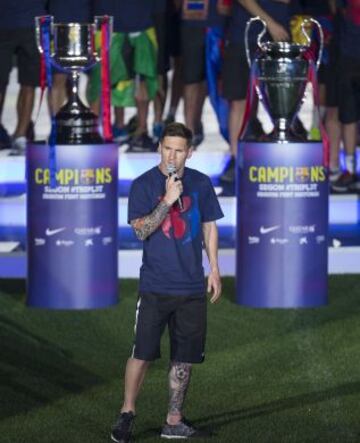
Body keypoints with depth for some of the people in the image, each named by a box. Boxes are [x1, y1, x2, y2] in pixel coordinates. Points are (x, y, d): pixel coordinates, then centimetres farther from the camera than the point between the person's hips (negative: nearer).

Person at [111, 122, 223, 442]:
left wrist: (214, 269, 9)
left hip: (192, 286, 3)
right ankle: (127, 413, 10)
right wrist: (168, 200, -23)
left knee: (184, 357, 6)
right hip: (155, 286, -3)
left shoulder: (201, 183, 6)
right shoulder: (144, 184, -4)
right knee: (143, 353, -6)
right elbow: (141, 230, -13)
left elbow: (210, 226, 14)